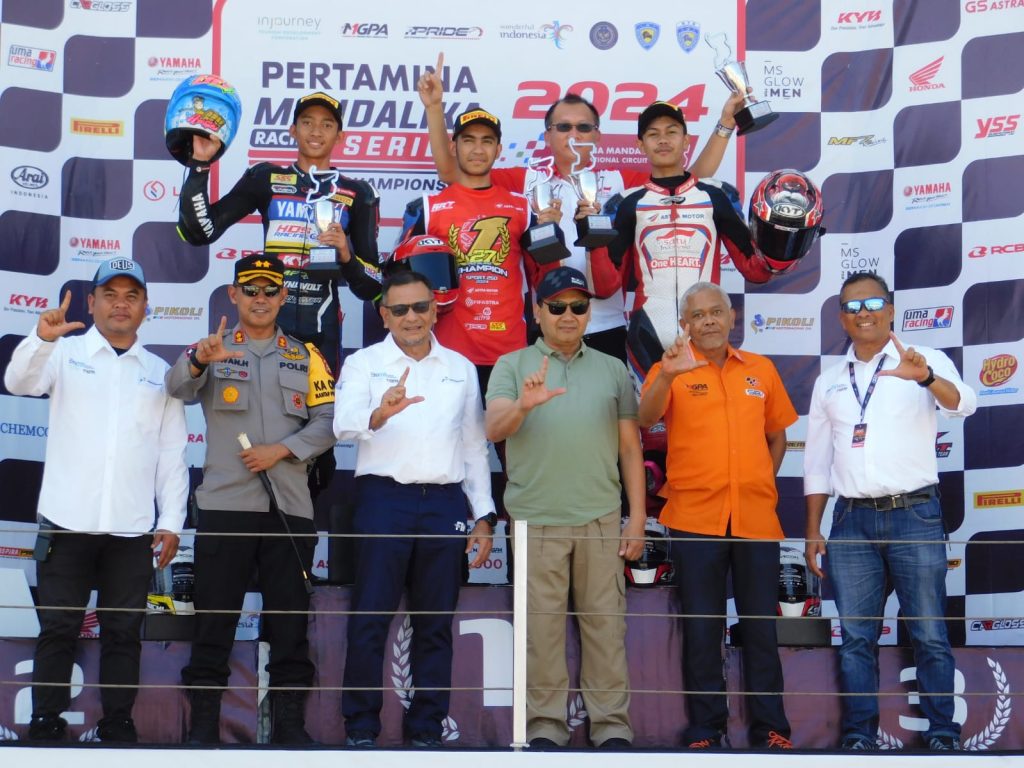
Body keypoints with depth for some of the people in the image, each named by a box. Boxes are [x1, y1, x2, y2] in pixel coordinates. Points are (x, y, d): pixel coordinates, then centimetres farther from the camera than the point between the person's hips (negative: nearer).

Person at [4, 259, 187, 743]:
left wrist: (171, 522, 3)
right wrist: (42, 338, -32)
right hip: (67, 522, -2)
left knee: (124, 631, 6)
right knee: (58, 629, 3)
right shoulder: (66, 354, 6)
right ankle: (46, 722, 11)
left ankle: (118, 723, 16)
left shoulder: (159, 373, 12)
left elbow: (172, 454, 10)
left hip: (133, 530, 2)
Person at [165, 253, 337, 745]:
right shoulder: (213, 351, 7)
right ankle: (202, 723, 5)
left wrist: (280, 450, -10)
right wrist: (200, 360, -34)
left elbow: (327, 422, 5)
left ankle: (289, 724, 10)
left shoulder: (306, 356, 13)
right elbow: (178, 388, -13)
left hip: (289, 507, 2)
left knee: (289, 621, 4)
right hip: (225, 504, -2)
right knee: (214, 620, -1)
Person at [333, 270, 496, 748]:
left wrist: (484, 516, 11)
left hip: (445, 502, 3)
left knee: (436, 624, 7)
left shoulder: (461, 368, 15)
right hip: (384, 497, -3)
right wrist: (379, 413, -36)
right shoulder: (363, 364, 4)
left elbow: (474, 446, 18)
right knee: (370, 620, -3)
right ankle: (360, 729, 5)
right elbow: (344, 425, -14)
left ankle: (426, 730, 14)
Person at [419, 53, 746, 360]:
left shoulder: (620, 180, 8)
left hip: (606, 330, 1)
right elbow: (451, 172, 5)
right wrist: (435, 108, -3)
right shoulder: (527, 181, 6)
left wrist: (725, 122, 2)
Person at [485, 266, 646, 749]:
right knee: (541, 624, 4)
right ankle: (545, 724, 12)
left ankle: (612, 725, 10)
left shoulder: (613, 370, 11)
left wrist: (637, 517, 4)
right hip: (536, 520, -1)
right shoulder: (512, 366, 4)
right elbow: (493, 431, -10)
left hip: (601, 519, 1)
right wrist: (523, 406, -31)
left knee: (605, 622, 4)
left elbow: (630, 447, 10)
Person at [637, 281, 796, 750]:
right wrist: (667, 374, -33)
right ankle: (705, 729, 12)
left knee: (761, 626, 7)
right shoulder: (672, 371, 0)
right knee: (701, 628, 4)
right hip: (695, 517, -2)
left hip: (756, 518, 2)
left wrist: (760, 483, 9)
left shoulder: (761, 370, 9)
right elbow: (645, 419, -17)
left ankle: (771, 729, 15)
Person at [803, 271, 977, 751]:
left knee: (929, 634, -1)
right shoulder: (829, 382, 13)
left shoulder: (925, 363, 1)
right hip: (853, 520, 3)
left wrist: (926, 378, -41)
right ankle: (858, 735, 11)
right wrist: (813, 532, 10)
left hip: (914, 515, -3)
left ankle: (942, 735, 6)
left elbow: (962, 404, -20)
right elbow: (817, 461, 15)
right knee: (856, 637, 5)